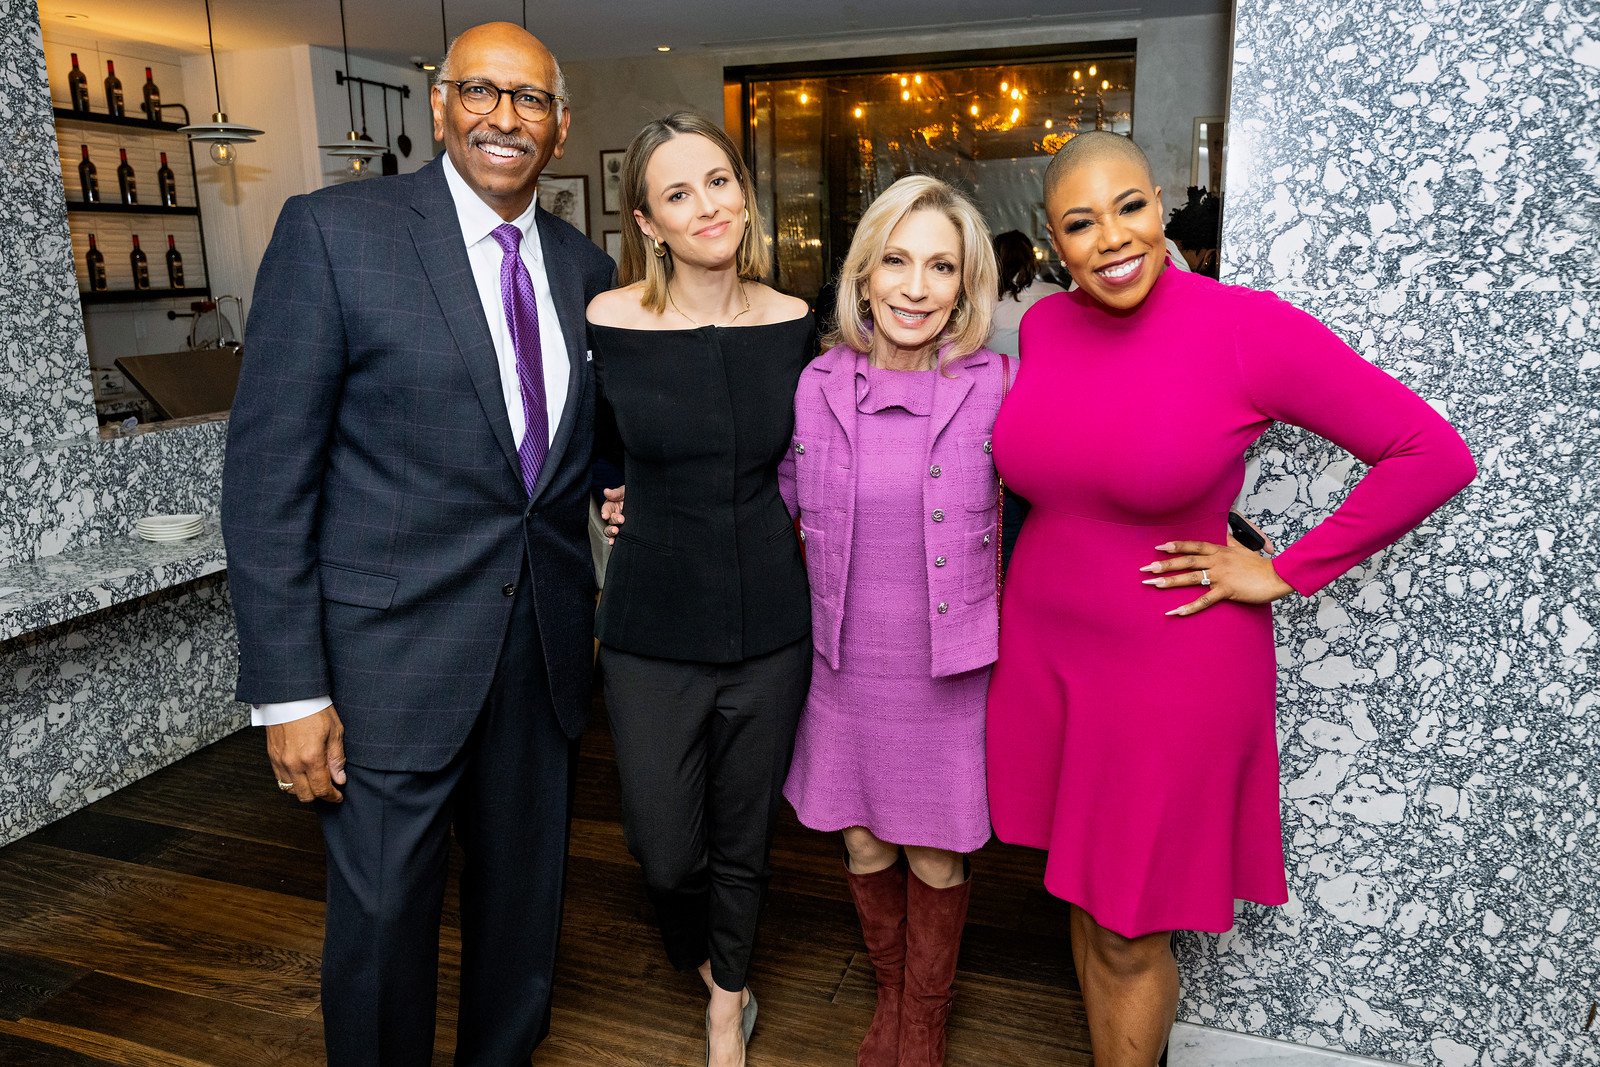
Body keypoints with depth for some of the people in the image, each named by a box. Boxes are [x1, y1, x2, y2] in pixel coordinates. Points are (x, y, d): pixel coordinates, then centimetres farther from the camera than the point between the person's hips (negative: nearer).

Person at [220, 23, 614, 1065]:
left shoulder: (585, 265, 6)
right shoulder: (334, 232, -9)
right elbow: (267, 472, -11)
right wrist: (289, 689, -13)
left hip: (547, 646, 5)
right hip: (393, 651, -4)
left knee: (525, 903, 19)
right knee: (383, 922, 10)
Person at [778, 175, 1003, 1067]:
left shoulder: (999, 388, -10)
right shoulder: (819, 385, -4)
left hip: (952, 673, -2)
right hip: (847, 668, 2)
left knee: (936, 856, 14)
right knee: (864, 843, 18)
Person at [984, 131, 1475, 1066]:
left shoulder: (1248, 328, -17)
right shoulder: (1042, 325, -1)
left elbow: (1435, 455, -14)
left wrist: (1285, 572, -13)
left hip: (1173, 669, -5)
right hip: (1043, 650, 5)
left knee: (1131, 934, 9)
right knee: (1086, 900, 20)